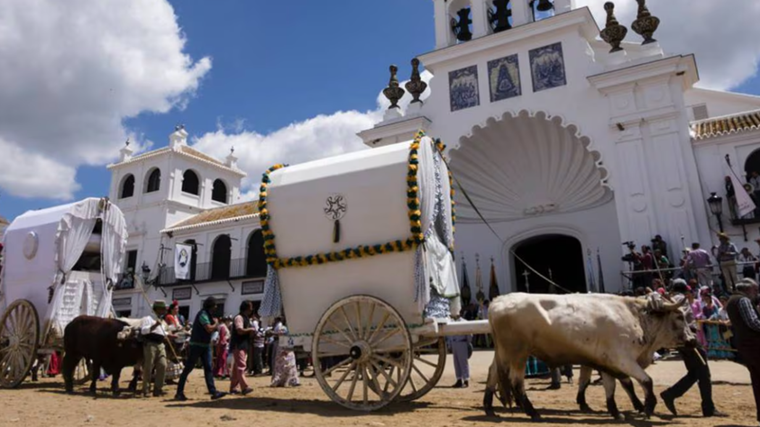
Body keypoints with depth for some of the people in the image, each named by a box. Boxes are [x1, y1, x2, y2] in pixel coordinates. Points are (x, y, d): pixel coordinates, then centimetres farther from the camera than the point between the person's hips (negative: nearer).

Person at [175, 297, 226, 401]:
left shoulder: (208, 315, 14)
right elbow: (209, 329, -24)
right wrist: (216, 323, -8)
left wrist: (216, 323, 0)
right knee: (188, 368, 0)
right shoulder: (203, 314, -16)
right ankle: (179, 392, 10)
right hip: (197, 345, -9)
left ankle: (213, 392, -2)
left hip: (206, 345, 9)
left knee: (208, 368, 2)